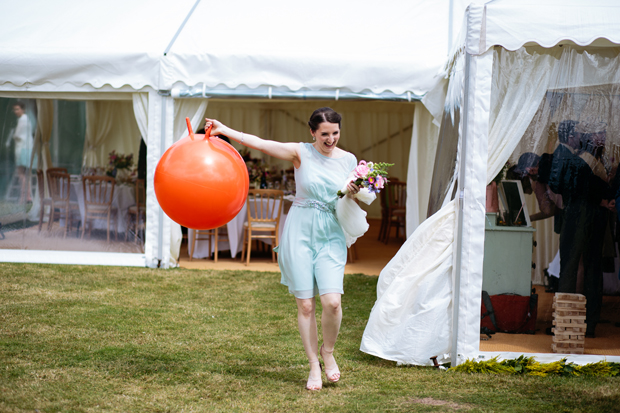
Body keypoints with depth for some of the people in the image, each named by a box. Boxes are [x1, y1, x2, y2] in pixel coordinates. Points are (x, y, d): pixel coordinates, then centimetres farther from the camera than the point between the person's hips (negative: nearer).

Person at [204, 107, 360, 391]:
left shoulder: (348, 160, 6)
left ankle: (328, 352, 12)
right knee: (305, 304, -1)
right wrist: (223, 130, -15)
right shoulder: (301, 153, -3)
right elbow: (259, 143, -9)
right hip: (300, 232, -1)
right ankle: (314, 365, 13)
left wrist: (353, 194, -9)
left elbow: (353, 200, 14)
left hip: (330, 236, 1)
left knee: (332, 301, -14)